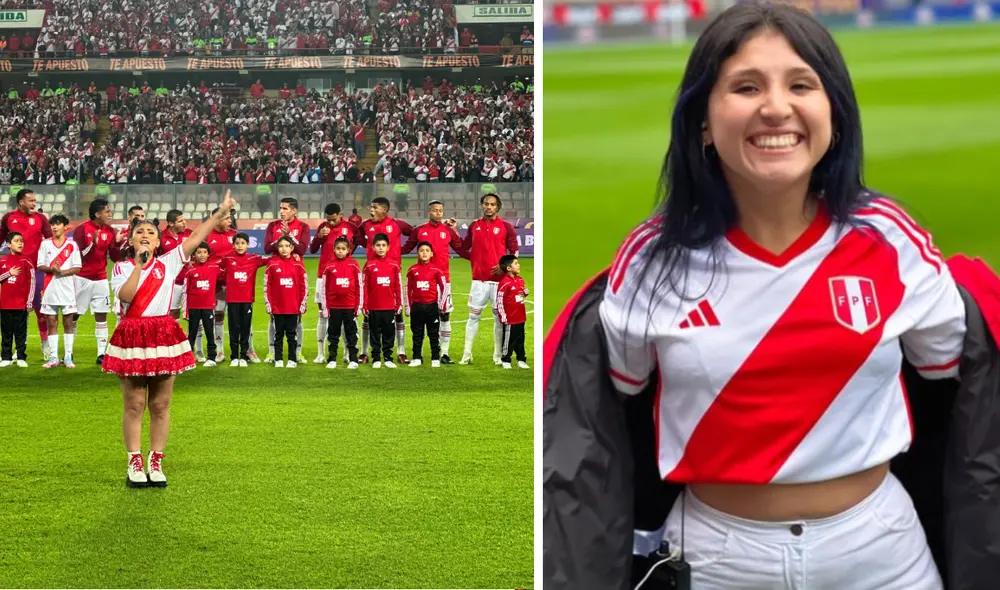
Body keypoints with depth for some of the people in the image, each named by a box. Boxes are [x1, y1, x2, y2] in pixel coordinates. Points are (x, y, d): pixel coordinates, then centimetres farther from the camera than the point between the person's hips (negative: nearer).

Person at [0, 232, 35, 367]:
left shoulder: (26, 262, -2)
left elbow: (32, 282, -3)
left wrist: (29, 302, -6)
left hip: (21, 304, -2)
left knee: (21, 332, 2)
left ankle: (21, 357, 7)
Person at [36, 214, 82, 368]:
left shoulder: (72, 245, 2)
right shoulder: (45, 244, 7)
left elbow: (77, 268, -3)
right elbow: (40, 266, 3)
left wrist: (62, 271, -17)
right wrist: (51, 269, -16)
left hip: (67, 289, -2)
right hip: (50, 290, 2)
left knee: (68, 323, 1)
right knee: (51, 323, 4)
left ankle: (68, 357, 6)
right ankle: (53, 357, 7)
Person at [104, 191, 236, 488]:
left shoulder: (168, 263, 6)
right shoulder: (122, 267, 4)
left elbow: (196, 238, 0)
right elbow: (125, 296, -14)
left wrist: (220, 213, -5)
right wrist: (138, 265, -14)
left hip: (164, 336, 1)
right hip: (132, 337, -1)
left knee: (160, 405, 5)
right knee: (134, 405, 3)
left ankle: (156, 463, 13)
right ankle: (134, 464, 9)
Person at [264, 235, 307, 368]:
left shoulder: (298, 264, 0)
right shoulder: (272, 264, 0)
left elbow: (304, 286, 2)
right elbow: (267, 286, 1)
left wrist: (302, 305, -1)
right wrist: (268, 304, -2)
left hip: (293, 308, 0)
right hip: (277, 307, 0)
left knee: (291, 334, 6)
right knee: (278, 334, 7)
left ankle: (292, 359, 11)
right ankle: (278, 359, 12)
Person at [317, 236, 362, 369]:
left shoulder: (354, 265, 0)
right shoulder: (328, 266, 0)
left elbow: (359, 286, 2)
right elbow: (323, 288, 3)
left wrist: (359, 306, 0)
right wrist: (324, 307, 0)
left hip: (350, 307, -1)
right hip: (333, 307, 1)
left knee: (351, 333, 5)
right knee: (333, 334, 8)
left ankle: (353, 360, 10)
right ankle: (332, 360, 13)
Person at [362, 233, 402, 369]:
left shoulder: (394, 265, 3)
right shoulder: (369, 266, 0)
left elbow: (398, 286, 6)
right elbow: (364, 287, 0)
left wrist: (399, 304, 4)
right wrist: (365, 306, -3)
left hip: (390, 307, 1)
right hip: (373, 307, -1)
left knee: (388, 333, 6)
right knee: (375, 333, 5)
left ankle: (388, 358, 13)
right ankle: (376, 359, 10)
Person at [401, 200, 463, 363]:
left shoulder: (448, 230, 6)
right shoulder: (419, 230, 5)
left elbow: (460, 248, 8)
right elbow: (407, 248, 11)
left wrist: (455, 231, 2)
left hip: (443, 278, 1)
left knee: (445, 314, -1)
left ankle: (444, 353, 3)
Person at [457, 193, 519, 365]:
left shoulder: (506, 227, 0)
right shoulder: (474, 226, 9)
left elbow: (514, 251, 0)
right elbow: (463, 249, 18)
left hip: (498, 279, -2)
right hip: (479, 279, 2)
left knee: (499, 317, 2)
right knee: (473, 316, 4)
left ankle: (498, 356, 9)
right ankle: (467, 354, 8)